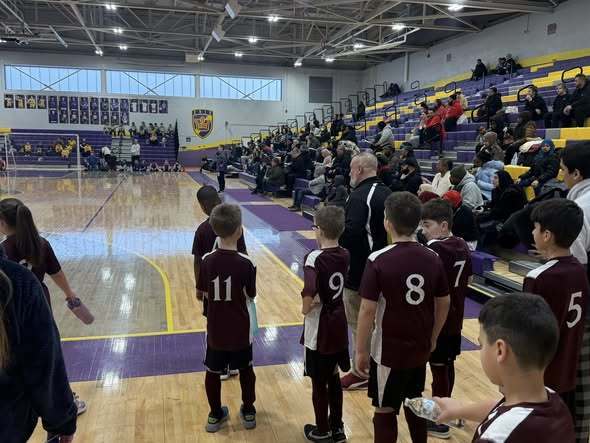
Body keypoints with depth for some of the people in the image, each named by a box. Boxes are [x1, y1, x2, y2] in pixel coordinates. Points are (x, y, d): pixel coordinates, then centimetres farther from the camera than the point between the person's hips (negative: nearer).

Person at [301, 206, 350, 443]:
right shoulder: (345, 255, -2)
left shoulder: (314, 258, -23)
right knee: (334, 378, 21)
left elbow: (309, 296, -31)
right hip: (338, 328, 6)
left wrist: (305, 308, -13)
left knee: (319, 383, 12)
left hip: (318, 332, -6)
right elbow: (335, 288, 6)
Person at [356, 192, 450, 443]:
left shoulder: (378, 260, -19)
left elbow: (368, 310, -17)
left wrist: (361, 351, -6)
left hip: (388, 351, -5)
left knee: (385, 411, 11)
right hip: (420, 348, 5)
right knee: (415, 401, 25)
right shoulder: (433, 258, -4)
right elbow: (444, 303, 5)